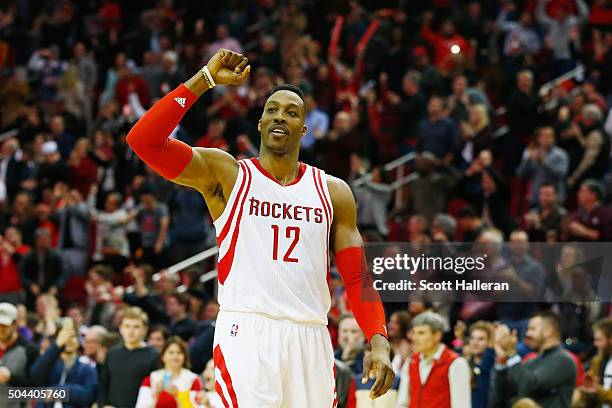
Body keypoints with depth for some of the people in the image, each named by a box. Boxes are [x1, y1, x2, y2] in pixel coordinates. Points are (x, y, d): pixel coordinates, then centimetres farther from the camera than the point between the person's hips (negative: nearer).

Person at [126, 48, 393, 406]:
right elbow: (143, 139, -7)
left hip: (311, 337, 4)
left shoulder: (332, 192, 15)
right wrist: (206, 79, -8)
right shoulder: (226, 174, 6)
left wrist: (379, 343, -3)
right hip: (246, 332, -4)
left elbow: (356, 278, 12)